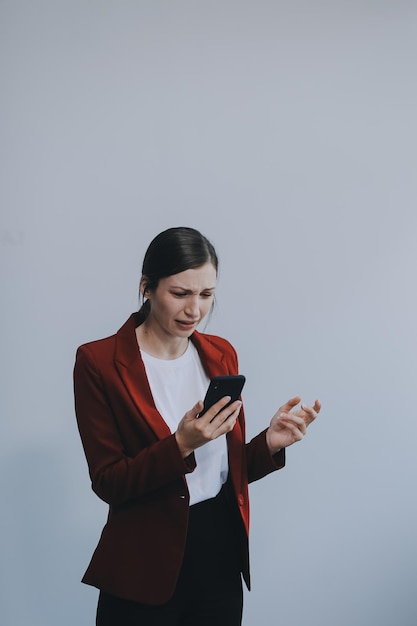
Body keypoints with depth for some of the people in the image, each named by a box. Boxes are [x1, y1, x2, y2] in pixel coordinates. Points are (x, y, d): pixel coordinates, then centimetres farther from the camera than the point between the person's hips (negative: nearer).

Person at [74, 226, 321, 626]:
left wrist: (270, 442, -11)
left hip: (222, 560, 4)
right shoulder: (98, 362, -11)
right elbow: (107, 483, -12)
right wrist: (181, 445, -26)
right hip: (146, 571, -4)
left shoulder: (221, 354, 3)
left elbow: (231, 468, 8)